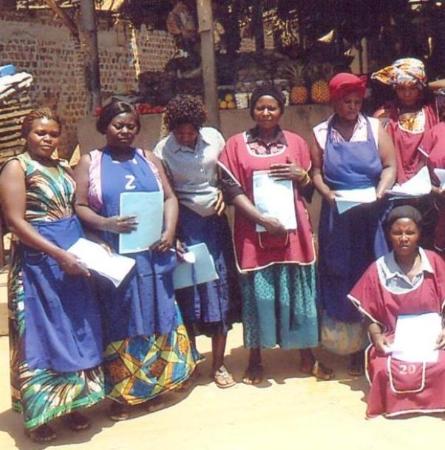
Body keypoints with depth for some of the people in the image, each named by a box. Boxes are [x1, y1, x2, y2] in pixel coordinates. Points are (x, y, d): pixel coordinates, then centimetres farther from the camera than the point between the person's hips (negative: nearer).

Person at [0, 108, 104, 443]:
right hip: (39, 260, -6)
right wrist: (59, 254, -20)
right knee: (41, 335, 1)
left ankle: (71, 404, 24)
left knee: (77, 331, 10)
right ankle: (39, 414, 14)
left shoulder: (65, 168, 13)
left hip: (74, 256, 7)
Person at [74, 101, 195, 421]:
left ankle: (154, 384, 23)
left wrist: (169, 231, -8)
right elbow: (79, 206, -4)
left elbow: (170, 198, 8)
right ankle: (121, 394, 12)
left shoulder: (149, 159, 13)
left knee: (157, 318, 8)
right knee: (120, 323, 3)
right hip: (113, 258, -3)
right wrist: (106, 224, -21)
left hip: (152, 255, 3)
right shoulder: (90, 162, 5)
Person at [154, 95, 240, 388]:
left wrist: (223, 193, -3)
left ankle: (219, 364, 14)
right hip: (185, 223, -3)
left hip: (215, 219, 3)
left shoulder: (213, 138, 1)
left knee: (220, 288, 4)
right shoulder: (163, 151, -7)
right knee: (189, 289, -2)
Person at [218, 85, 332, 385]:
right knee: (257, 293, 2)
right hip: (254, 231, -2)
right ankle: (255, 359, 17)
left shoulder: (296, 142, 10)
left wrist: (301, 175, -8)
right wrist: (262, 218, -14)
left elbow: (309, 191, 15)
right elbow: (232, 190, -3)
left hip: (292, 230, 2)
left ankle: (307, 356, 21)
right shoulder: (237, 144, 3)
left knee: (298, 291, 7)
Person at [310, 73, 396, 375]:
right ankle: (354, 347, 13)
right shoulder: (321, 133, 8)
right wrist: (327, 193, -13)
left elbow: (390, 166, 2)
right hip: (337, 216, 1)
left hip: (373, 214, 0)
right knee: (342, 276, 3)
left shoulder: (375, 128, 7)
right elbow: (316, 172, 4)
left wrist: (381, 191, -15)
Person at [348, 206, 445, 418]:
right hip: (393, 340, 0)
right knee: (385, 369, -31)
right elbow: (371, 314, 5)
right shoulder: (378, 270, -1)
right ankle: (397, 401, 2)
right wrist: (376, 336, -12)